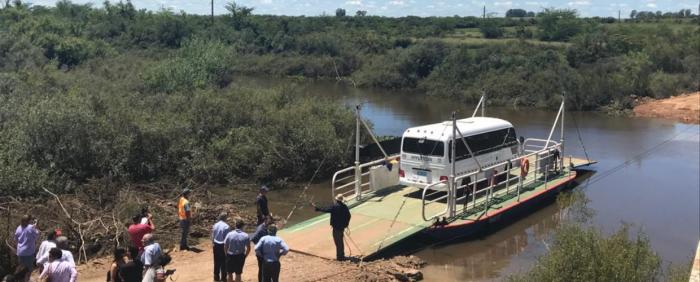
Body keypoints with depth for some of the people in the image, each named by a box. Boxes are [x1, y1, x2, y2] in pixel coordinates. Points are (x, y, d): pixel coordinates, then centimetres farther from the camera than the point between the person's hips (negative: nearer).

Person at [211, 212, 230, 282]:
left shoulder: (215, 225, -1)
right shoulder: (226, 226, -19)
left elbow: (212, 235, 7)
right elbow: (227, 238, -16)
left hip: (216, 245, 5)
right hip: (223, 245, -5)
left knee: (217, 262, 15)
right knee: (223, 262, 9)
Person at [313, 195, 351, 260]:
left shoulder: (334, 206, -18)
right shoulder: (345, 206, 2)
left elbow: (325, 210, -17)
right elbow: (348, 215, 7)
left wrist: (317, 208, -7)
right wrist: (346, 224, 18)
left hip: (336, 227, -7)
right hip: (342, 226, 7)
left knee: (337, 241, 1)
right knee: (340, 241, 20)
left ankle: (339, 256, 5)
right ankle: (342, 255, 29)